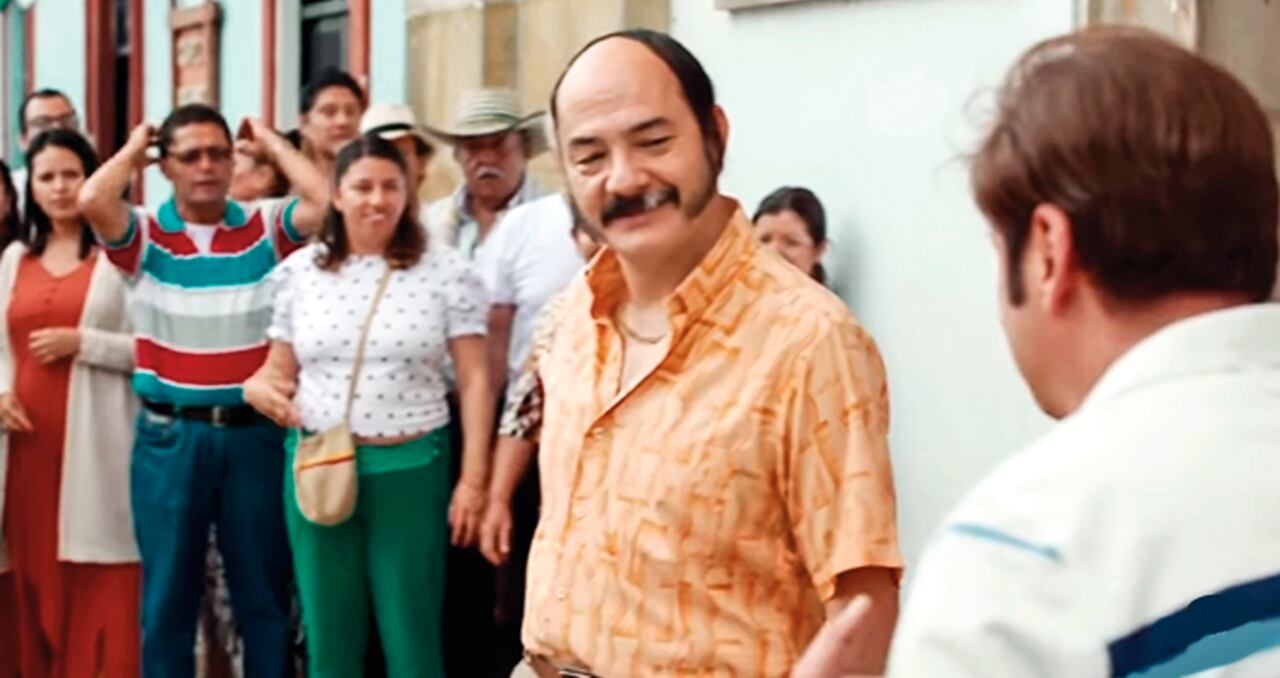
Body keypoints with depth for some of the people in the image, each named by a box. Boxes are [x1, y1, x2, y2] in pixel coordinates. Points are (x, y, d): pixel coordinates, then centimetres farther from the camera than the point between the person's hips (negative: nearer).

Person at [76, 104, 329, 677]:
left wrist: (271, 143, -1)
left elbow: (327, 200, -14)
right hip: (170, 435, 0)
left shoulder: (267, 226, 3)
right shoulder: (143, 233, 1)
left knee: (264, 587, 10)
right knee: (168, 589, 9)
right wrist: (133, 150, -1)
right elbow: (91, 200, -19)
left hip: (254, 432, 0)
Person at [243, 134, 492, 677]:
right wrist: (259, 387, -11)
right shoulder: (300, 270, 5)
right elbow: (279, 370, 13)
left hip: (410, 469, -2)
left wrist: (473, 479, -9)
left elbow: (474, 380, -4)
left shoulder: (447, 272, -3)